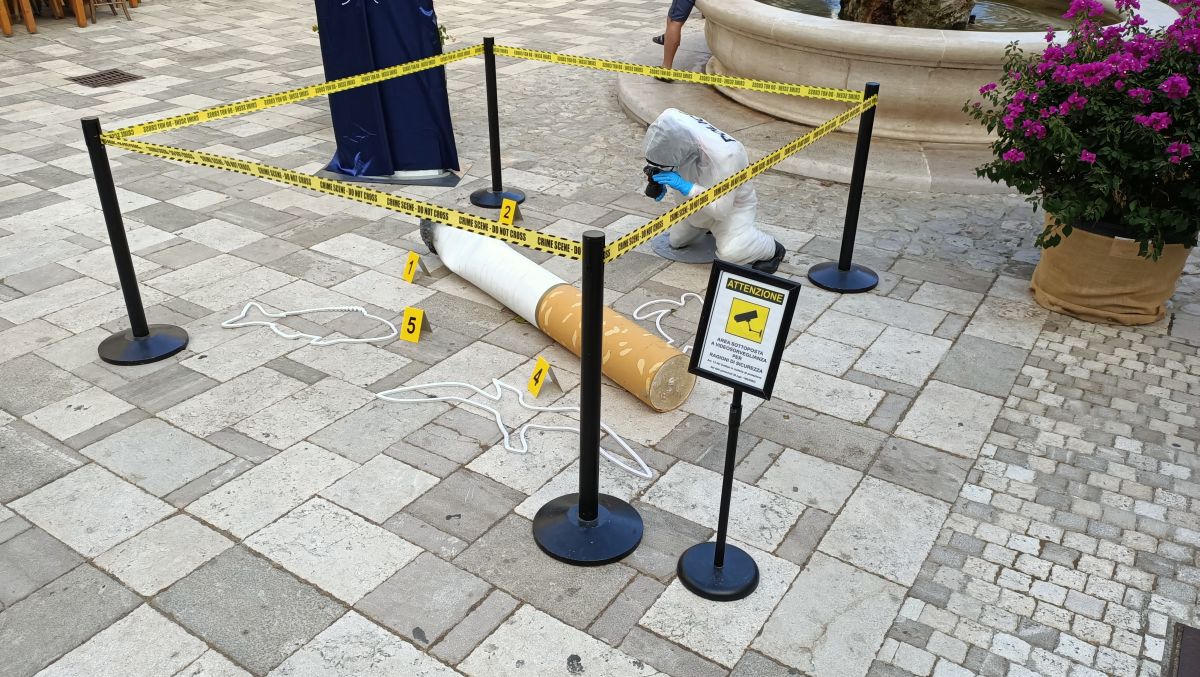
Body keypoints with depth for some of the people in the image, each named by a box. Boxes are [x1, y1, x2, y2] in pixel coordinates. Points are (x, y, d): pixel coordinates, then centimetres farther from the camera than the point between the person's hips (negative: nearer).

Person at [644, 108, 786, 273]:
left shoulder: (724, 156, -44)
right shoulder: (674, 121, -28)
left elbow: (721, 209, -36)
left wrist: (685, 187, -43)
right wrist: (656, 177, -23)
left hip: (733, 203, -6)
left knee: (730, 252, -31)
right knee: (676, 241, 19)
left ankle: (772, 249, -2)